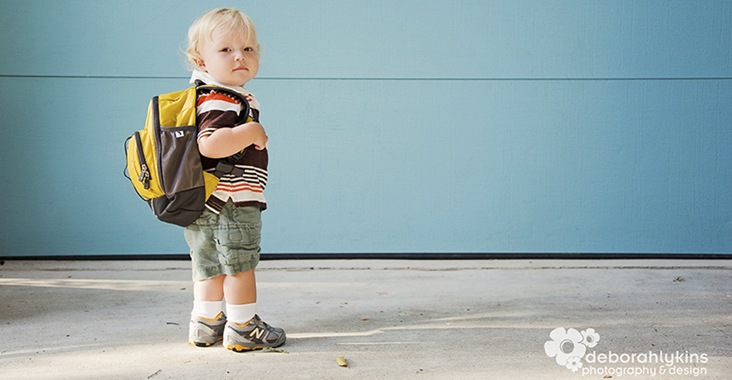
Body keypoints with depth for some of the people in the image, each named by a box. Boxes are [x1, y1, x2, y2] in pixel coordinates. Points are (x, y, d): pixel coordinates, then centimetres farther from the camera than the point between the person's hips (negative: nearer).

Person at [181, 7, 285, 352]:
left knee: (209, 267, 19)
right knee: (240, 266, 2)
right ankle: (243, 328, 11)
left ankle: (205, 324, 29)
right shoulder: (223, 101, -20)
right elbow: (209, 144, -33)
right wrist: (252, 131, -25)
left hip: (202, 206, 11)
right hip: (231, 204, -10)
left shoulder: (205, 96, 15)